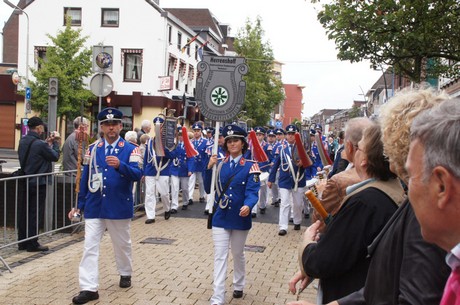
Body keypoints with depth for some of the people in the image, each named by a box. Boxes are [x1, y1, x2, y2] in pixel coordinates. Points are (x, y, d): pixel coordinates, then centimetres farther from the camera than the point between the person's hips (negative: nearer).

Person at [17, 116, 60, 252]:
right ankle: (32, 244, 6)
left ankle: (22, 242, 21)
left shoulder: (22, 141, 4)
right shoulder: (39, 144, -20)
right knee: (35, 214, 1)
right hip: (38, 183, -8)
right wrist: (56, 143, 6)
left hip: (25, 183, 8)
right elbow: (55, 156, -7)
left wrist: (47, 143, 12)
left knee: (23, 213, 13)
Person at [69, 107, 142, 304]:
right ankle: (89, 288, 0)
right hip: (94, 207, 2)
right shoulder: (92, 149, 5)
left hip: (119, 208, -2)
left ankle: (125, 274, 38)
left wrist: (120, 165, -35)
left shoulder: (130, 150, -4)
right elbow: (85, 179, 8)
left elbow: (137, 174, -17)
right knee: (90, 247, -3)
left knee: (122, 244, 15)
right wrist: (79, 205, 9)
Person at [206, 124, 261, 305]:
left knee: (238, 254, 17)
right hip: (221, 217, 2)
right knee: (220, 256, -2)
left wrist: (248, 206, -37)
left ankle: (238, 286, 40)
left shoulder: (250, 166, -7)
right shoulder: (220, 165, 3)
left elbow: (252, 191, -16)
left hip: (240, 218, -2)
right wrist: (209, 168, -10)